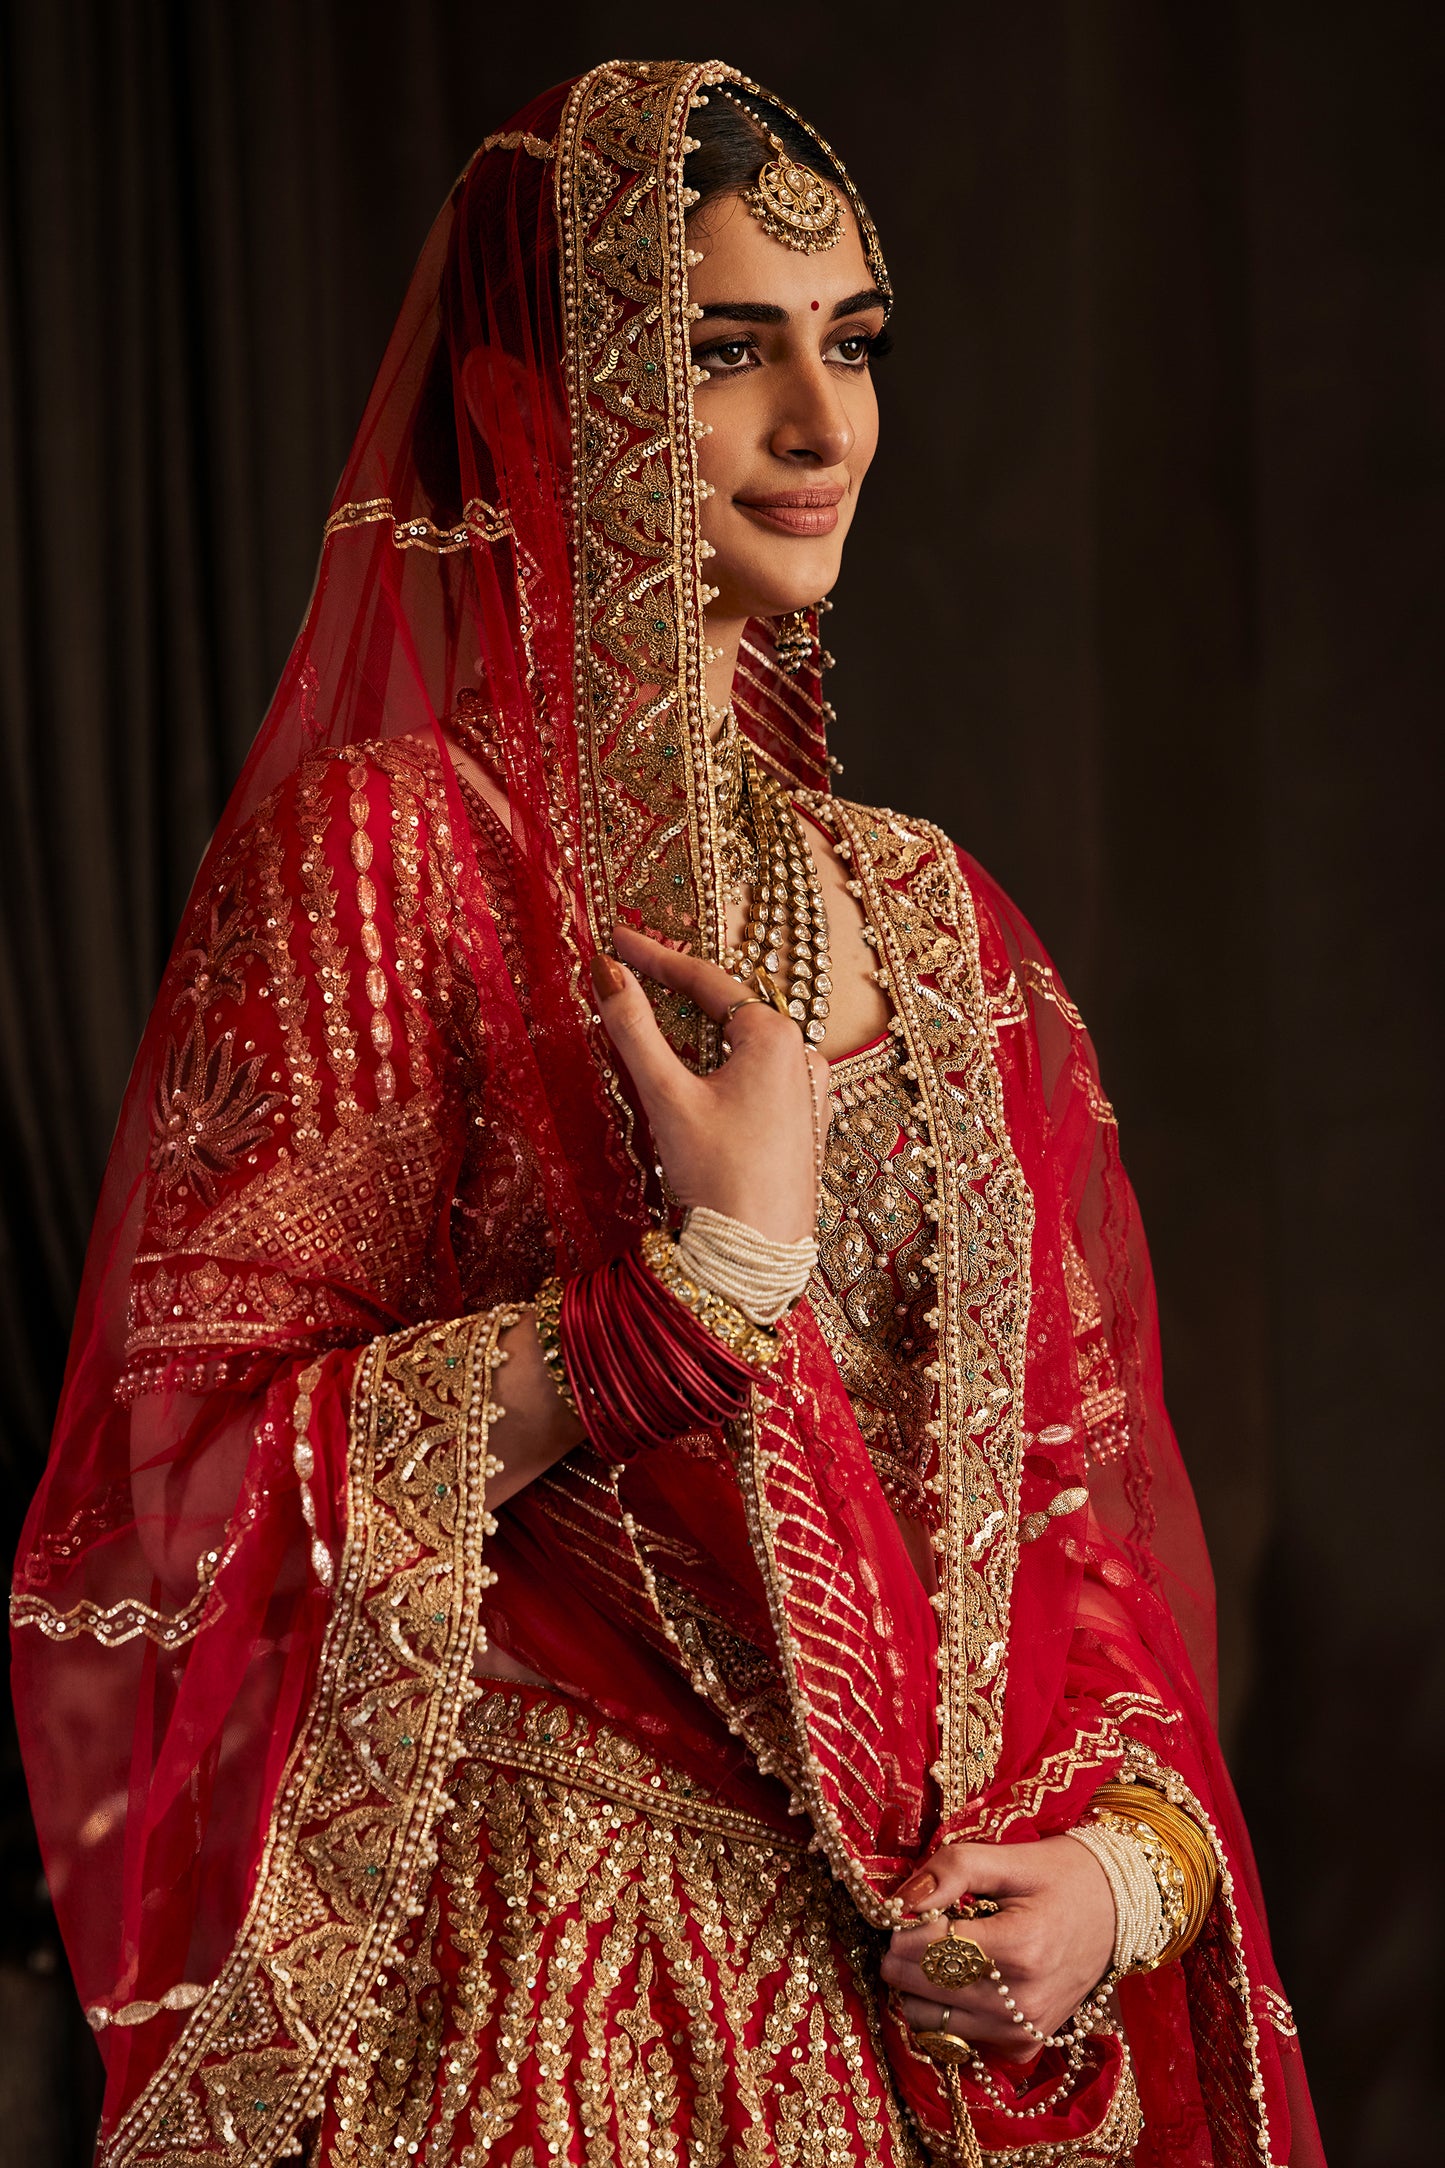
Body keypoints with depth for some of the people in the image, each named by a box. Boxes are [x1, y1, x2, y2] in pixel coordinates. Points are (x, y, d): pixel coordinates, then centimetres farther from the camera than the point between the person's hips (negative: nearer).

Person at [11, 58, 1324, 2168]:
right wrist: (714, 1274, -20)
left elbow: (1076, 1463, 11)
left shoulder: (925, 909, 9)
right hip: (566, 1985, -5)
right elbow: (197, 1476, -13)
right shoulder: (387, 847, -8)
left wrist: (1126, 1848, -5)